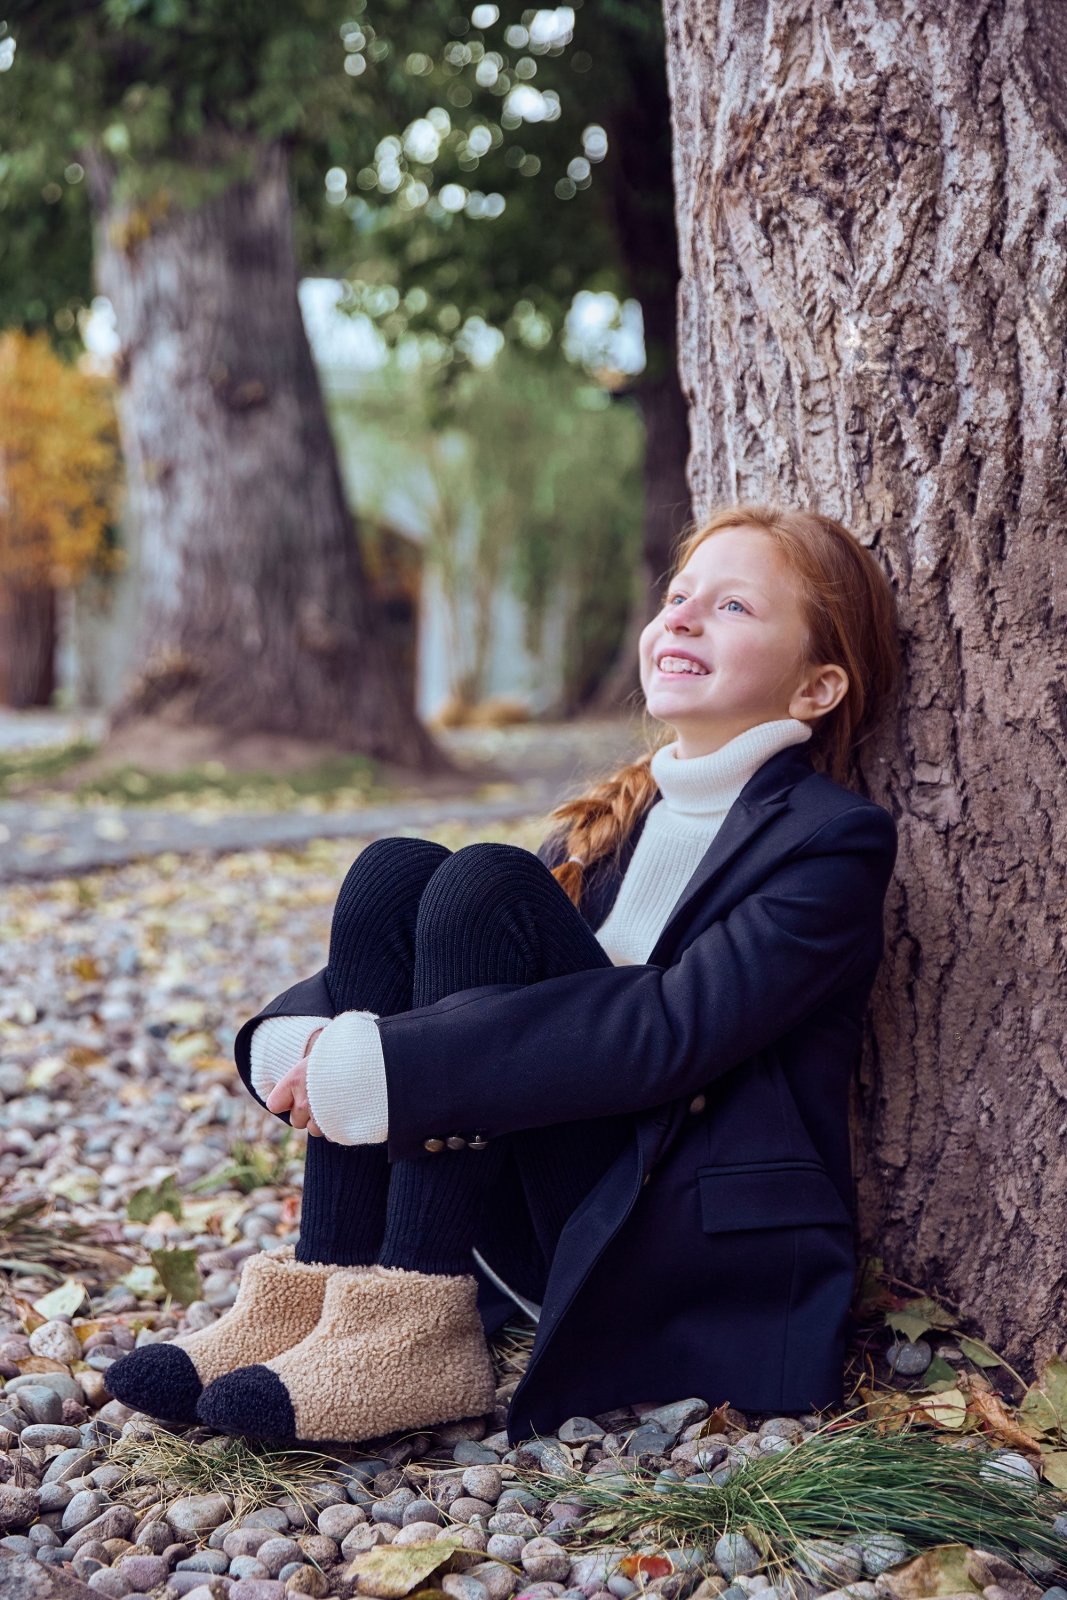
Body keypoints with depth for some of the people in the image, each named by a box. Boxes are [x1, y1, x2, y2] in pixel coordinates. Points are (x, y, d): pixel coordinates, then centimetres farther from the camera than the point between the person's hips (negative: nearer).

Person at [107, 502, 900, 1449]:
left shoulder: (835, 839, -7)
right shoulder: (620, 816, 16)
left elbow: (674, 1029, -22)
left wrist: (382, 1068, -26)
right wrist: (296, 1035, -14)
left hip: (716, 1256, -6)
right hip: (556, 1234, 7)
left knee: (484, 887, -20)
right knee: (393, 873, -10)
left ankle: (417, 1330, -25)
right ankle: (316, 1295, -15)